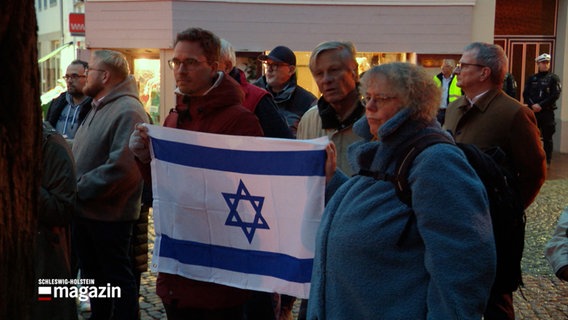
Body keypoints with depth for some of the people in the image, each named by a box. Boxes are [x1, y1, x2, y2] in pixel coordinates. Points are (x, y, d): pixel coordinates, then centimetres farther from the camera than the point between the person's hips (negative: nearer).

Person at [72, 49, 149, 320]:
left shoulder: (128, 111, -19)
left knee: (118, 277, 4)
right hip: (84, 211, 10)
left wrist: (79, 188, -20)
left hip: (109, 215, -10)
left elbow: (121, 168, -28)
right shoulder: (98, 107, 13)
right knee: (92, 274, 21)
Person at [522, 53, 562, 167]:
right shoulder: (532, 78, 11)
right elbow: (525, 94, 4)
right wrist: (532, 105, -13)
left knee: (547, 138, 1)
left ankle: (547, 161, 8)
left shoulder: (554, 78, 1)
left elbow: (555, 95, -9)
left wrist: (541, 105, -16)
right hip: (532, 111, 3)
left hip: (547, 112, -3)